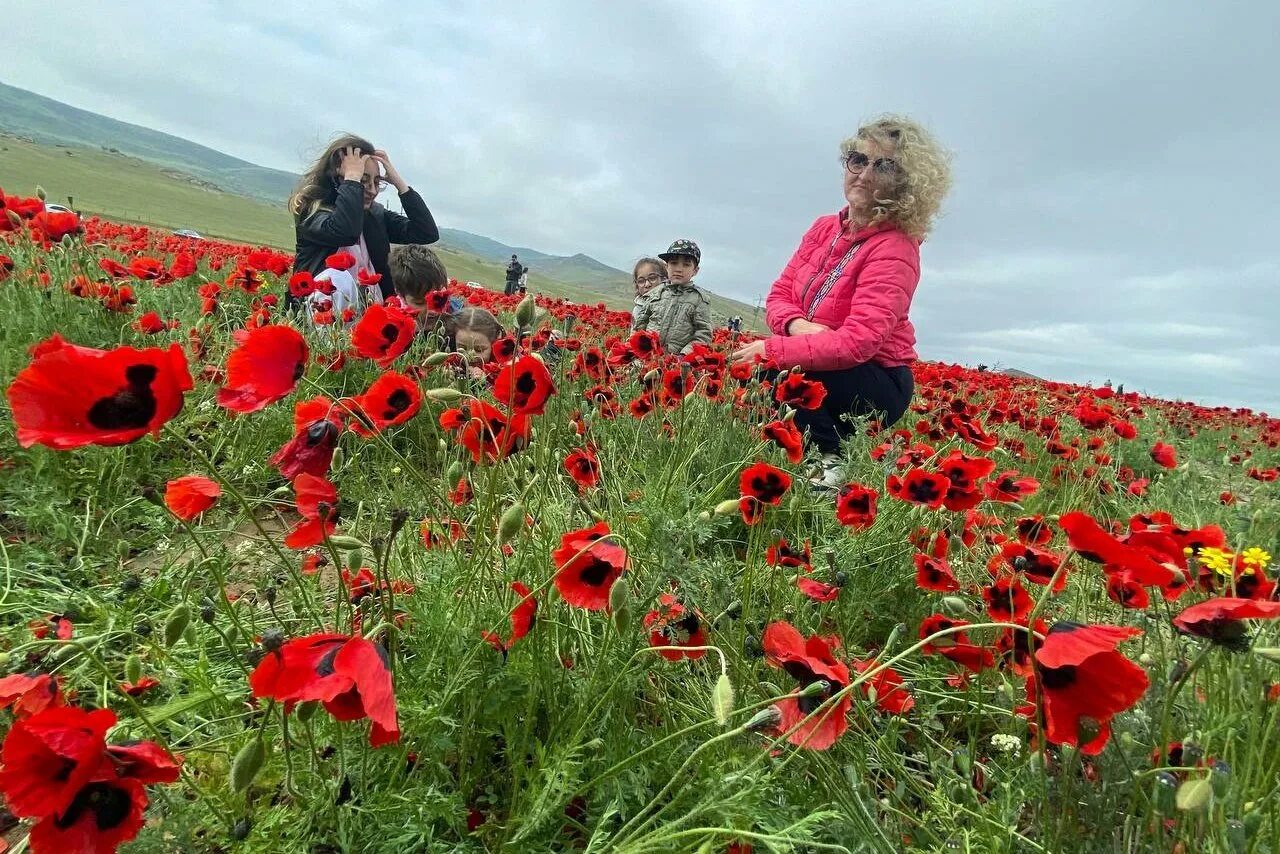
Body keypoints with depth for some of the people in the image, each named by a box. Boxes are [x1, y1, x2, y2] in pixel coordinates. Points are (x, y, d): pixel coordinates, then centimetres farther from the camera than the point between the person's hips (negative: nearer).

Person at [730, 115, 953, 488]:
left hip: (878, 384, -7)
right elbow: (779, 295, 2)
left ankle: (831, 458, -13)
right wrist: (797, 324, -22)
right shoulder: (824, 228, 3)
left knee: (771, 370, -30)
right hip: (822, 368, 7)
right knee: (743, 364, -18)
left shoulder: (895, 249, -20)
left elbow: (857, 342, -30)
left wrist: (772, 350, -34)